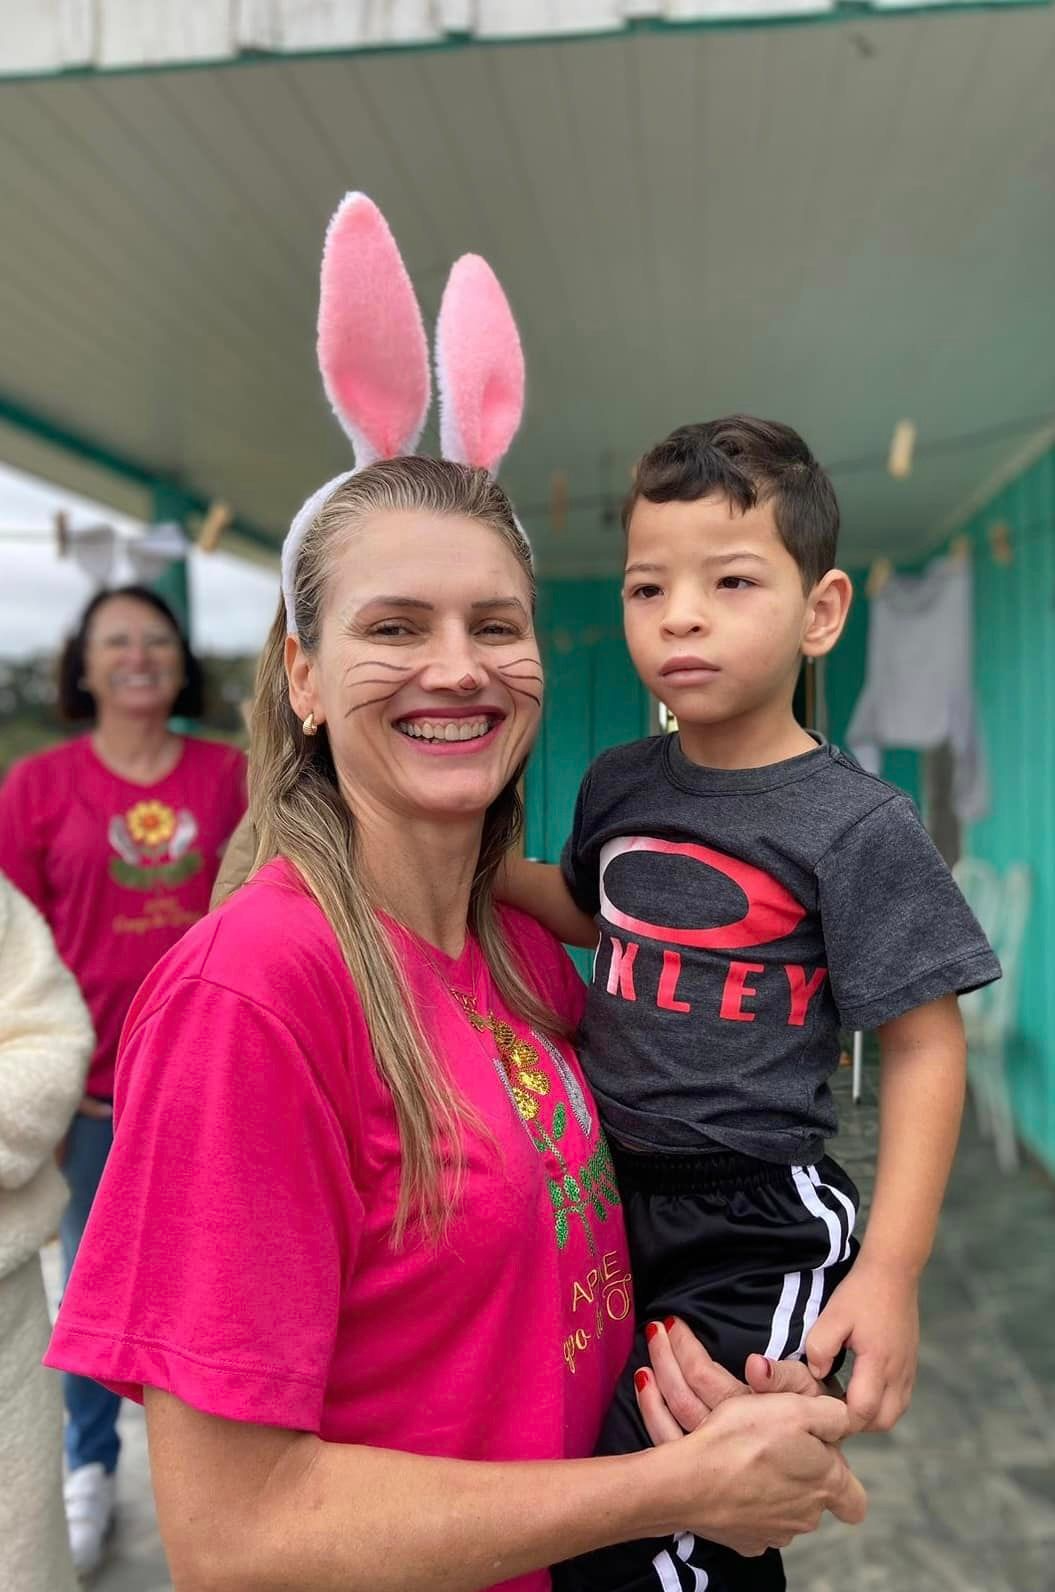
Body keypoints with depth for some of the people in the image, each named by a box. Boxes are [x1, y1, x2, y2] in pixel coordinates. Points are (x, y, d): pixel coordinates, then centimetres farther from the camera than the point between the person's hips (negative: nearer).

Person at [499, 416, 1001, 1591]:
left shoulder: (857, 827, -16)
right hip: (606, 1192, 6)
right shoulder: (618, 786, 0)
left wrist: (890, 1270, -16)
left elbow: (924, 1049, -12)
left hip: (755, 1229, -6)